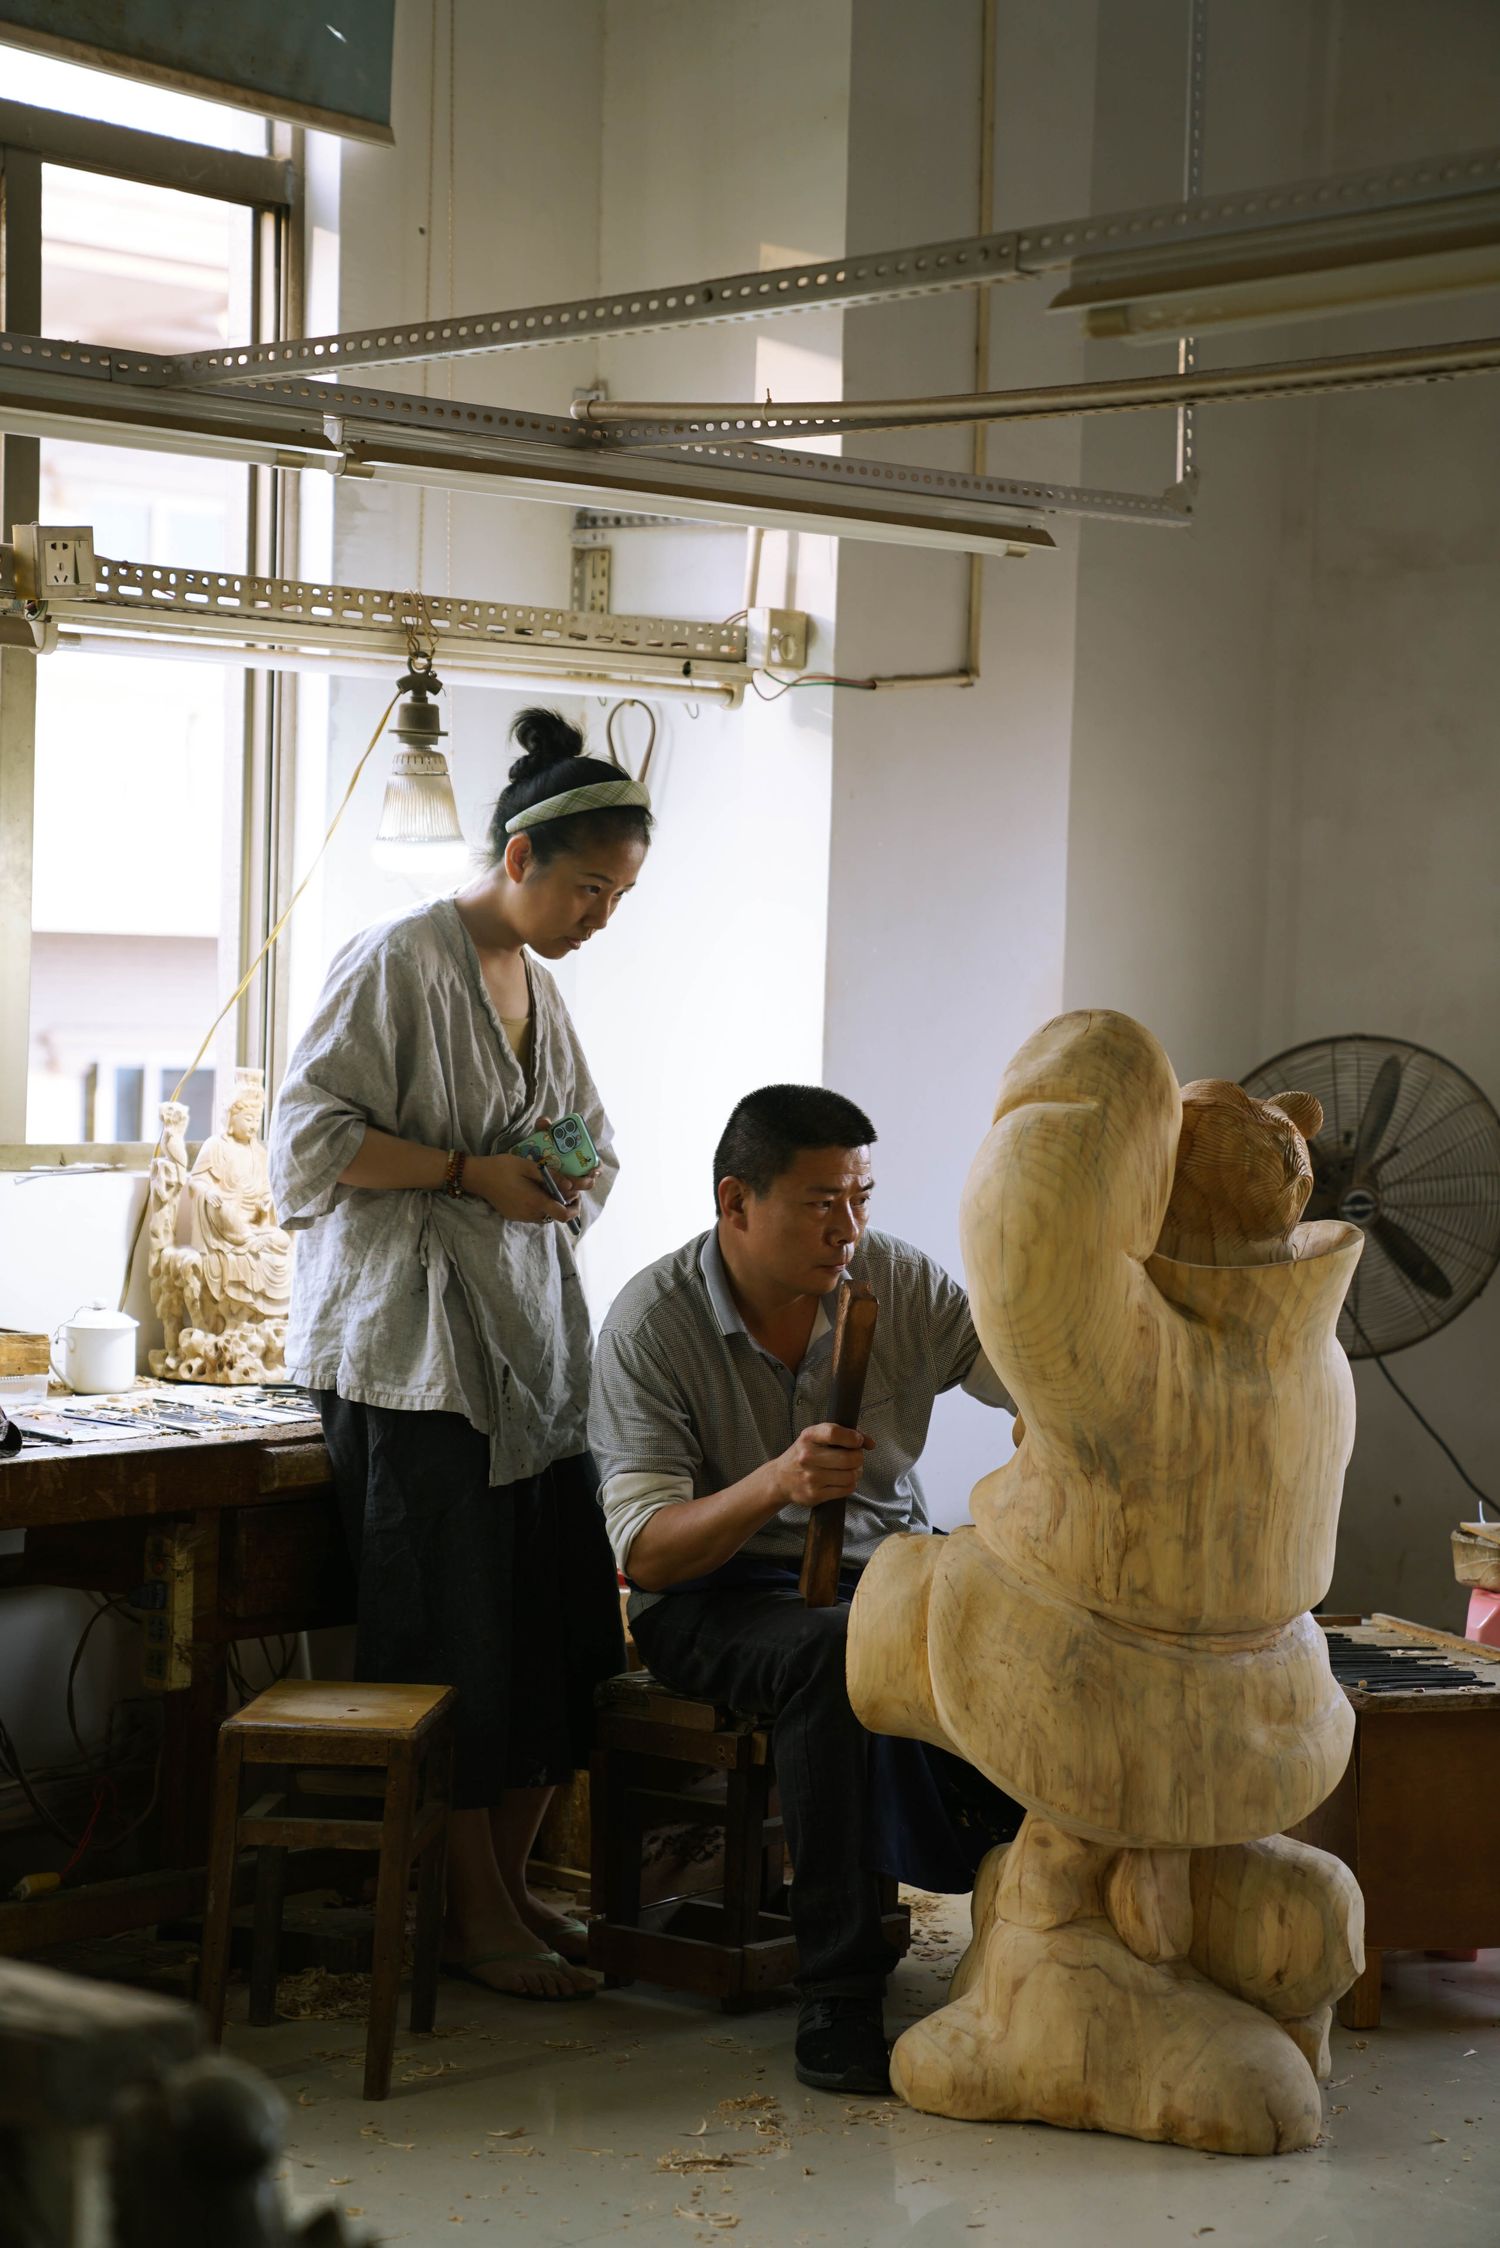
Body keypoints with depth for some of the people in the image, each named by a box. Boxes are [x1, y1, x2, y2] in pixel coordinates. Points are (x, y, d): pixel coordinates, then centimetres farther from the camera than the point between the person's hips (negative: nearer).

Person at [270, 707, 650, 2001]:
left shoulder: (535, 983, 17)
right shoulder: (401, 962, -8)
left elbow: (587, 1142, 26)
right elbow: (314, 1133, -14)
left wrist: (571, 1173, 3)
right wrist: (469, 1172, -18)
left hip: (528, 1335, 8)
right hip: (413, 1346, -8)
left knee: (557, 1623, 5)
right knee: (457, 1638, -4)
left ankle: (512, 1881, 19)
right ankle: (475, 1915, 8)